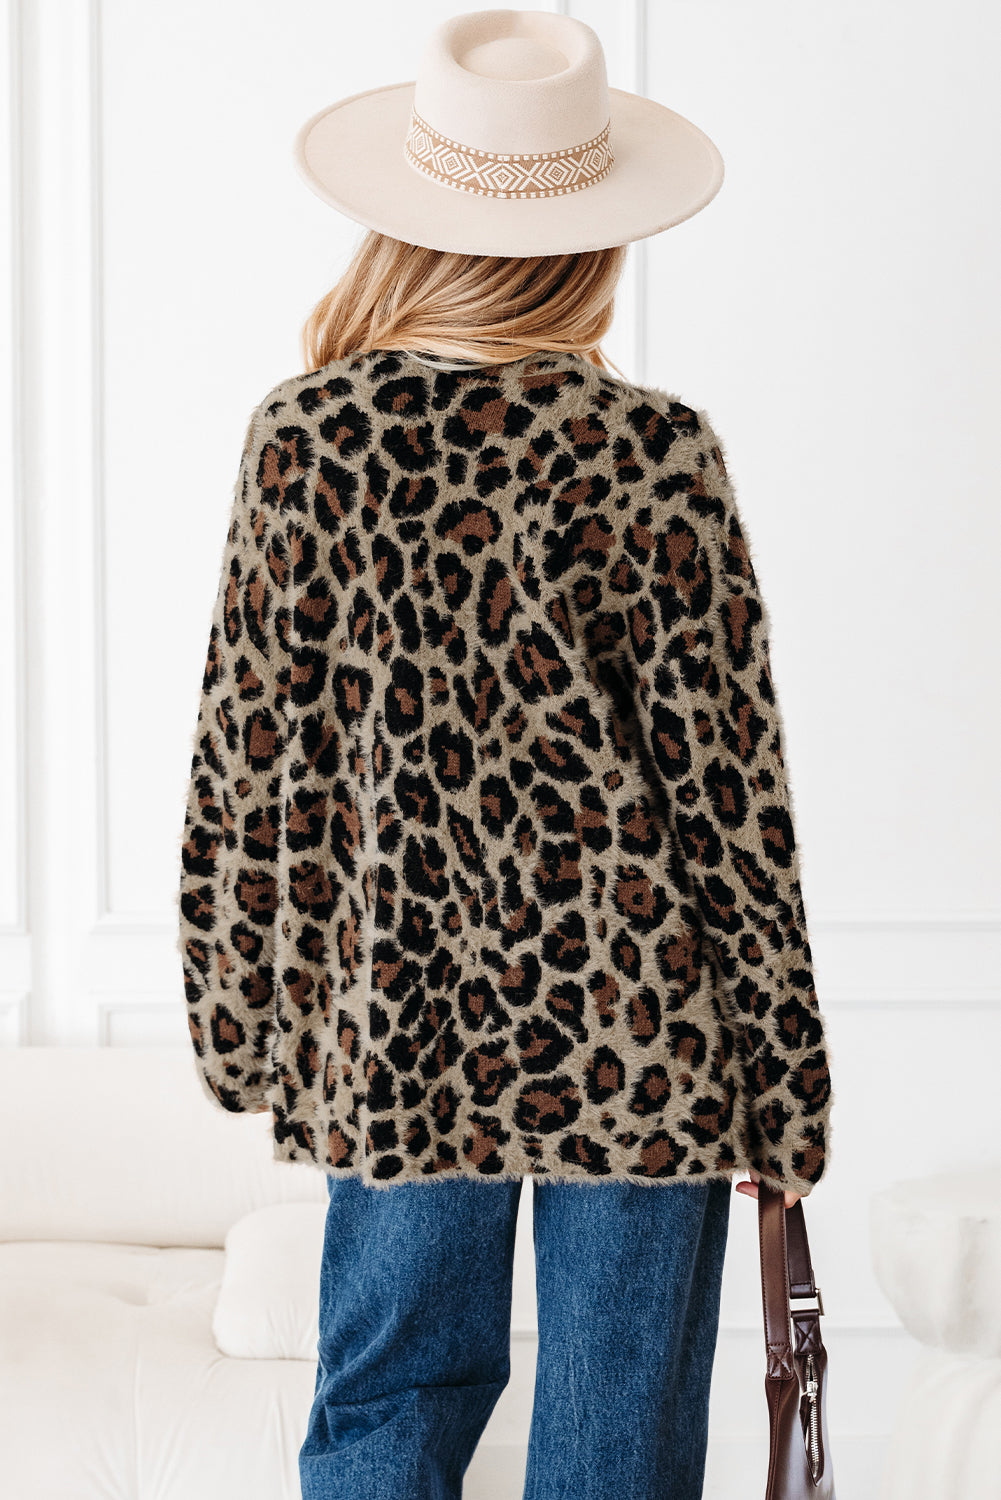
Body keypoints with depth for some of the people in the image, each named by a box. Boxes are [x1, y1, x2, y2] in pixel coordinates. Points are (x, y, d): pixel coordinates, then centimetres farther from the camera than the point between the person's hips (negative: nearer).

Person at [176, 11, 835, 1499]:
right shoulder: (651, 453, -12)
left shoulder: (302, 434, -4)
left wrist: (251, 1028, 13)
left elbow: (248, 755, 1)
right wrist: (785, 1086, 1)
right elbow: (727, 775, -9)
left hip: (398, 1011, 3)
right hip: (635, 1034, -2)